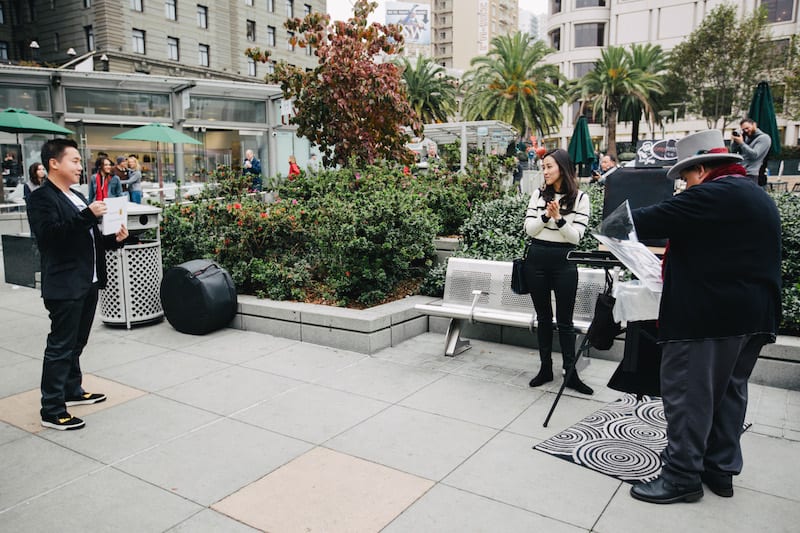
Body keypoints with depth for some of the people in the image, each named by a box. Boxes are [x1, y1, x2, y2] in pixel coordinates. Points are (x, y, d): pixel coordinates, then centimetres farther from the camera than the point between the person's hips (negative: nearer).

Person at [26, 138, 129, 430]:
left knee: (76, 343, 19)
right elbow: (49, 235, -25)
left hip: (88, 282, 9)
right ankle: (52, 410, 5)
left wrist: (114, 238, 4)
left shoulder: (78, 197, 17)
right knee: (60, 347, -3)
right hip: (65, 286, -8)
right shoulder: (41, 197, -10)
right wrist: (87, 215, -28)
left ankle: (73, 390, 33)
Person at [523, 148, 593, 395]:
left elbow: (576, 236, -7)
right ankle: (545, 368, 22)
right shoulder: (538, 195, 5)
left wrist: (559, 219, -22)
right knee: (543, 317, 11)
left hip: (564, 261, -3)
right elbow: (529, 230, 0)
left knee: (564, 320, 2)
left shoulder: (580, 198, -3)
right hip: (537, 259, 3)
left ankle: (570, 373, 12)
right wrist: (546, 216, -16)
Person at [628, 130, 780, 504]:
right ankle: (721, 470, 26)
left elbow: (650, 221, -15)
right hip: (752, 314, 10)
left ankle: (682, 477, 6)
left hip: (708, 314, -10)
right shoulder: (759, 198, 17)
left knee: (686, 393, -2)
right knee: (728, 391, 16)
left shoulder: (712, 194, -14)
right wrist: (677, 250, 24)